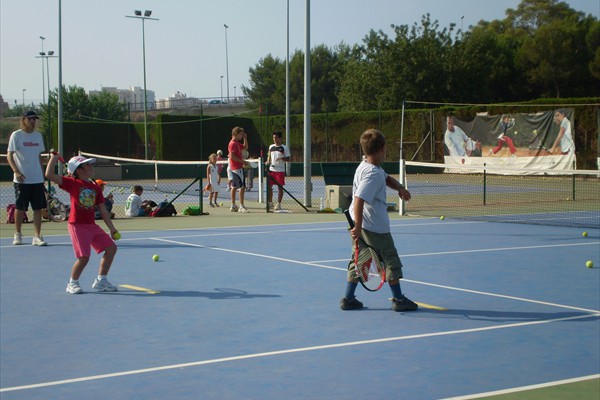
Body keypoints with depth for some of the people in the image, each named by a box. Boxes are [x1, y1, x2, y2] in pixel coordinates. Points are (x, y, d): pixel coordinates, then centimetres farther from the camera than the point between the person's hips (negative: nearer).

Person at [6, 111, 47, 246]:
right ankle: (18, 235, 19)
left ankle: (37, 236, 1)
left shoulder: (38, 135, 12)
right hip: (22, 179, -4)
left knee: (38, 208, -2)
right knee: (20, 208, 4)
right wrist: (16, 171, -21)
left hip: (37, 179, 4)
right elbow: (9, 155, -7)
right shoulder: (16, 135, -3)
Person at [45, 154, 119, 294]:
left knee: (111, 247, 4)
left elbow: (102, 210, 13)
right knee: (83, 257, -14)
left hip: (92, 225, 7)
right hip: (77, 225, -7)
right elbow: (49, 175, -14)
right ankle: (72, 283, 9)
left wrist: (111, 228, 11)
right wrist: (54, 157, -13)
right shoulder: (72, 183, -5)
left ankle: (101, 280, 16)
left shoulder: (95, 187, 10)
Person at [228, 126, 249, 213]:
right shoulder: (233, 143, -15)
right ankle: (241, 206, -13)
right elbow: (232, 156, -22)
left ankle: (233, 206, 16)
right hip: (237, 168, -11)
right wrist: (242, 161, -22)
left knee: (234, 186, 12)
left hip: (234, 168, 11)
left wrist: (245, 138, 14)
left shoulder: (237, 143, 16)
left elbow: (245, 147, 28)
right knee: (242, 186, -11)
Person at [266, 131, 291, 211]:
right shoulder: (271, 147, 12)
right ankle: (270, 203, 15)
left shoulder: (284, 148, -2)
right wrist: (268, 162, -1)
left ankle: (278, 204, 4)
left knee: (280, 187, -1)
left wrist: (282, 158, -21)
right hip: (271, 169, 4)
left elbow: (288, 159, -2)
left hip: (280, 170, -4)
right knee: (269, 186, 4)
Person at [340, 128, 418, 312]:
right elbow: (359, 199, -31)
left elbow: (387, 179, 22)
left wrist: (399, 187, 3)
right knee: (391, 260, 4)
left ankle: (348, 299, 13)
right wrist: (358, 226, -32)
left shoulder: (364, 166, 7)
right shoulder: (373, 174, -23)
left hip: (361, 224, 9)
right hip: (375, 227, -9)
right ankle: (398, 300, 11)